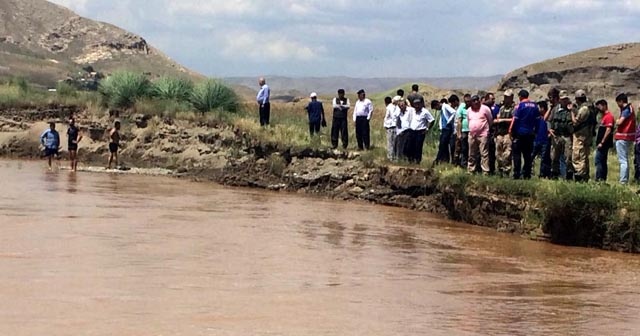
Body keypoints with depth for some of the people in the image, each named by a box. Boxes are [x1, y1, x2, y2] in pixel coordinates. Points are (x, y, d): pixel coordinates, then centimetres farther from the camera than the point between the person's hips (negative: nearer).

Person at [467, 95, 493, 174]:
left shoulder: (485, 108, -3)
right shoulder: (469, 110, 12)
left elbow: (490, 120, 5)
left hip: (483, 135, -5)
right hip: (472, 135, 5)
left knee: (484, 154, -9)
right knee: (472, 155, 12)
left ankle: (485, 172, -12)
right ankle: (470, 170, 20)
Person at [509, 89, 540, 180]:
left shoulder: (520, 106, -9)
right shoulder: (534, 106, 6)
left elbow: (515, 120, -11)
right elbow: (538, 119, 9)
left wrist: (511, 130, -1)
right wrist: (535, 131, 17)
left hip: (520, 132, -5)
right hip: (530, 134, 5)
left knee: (517, 154, 0)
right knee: (528, 155, 9)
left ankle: (517, 175, -5)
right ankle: (527, 174, 7)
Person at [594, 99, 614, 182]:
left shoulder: (609, 116, -13)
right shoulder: (604, 116, 18)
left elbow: (608, 130, -20)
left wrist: (602, 142, -21)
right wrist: (598, 142, 18)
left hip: (604, 144, -10)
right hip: (602, 144, 10)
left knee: (599, 161, -12)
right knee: (603, 162, 11)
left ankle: (599, 179, -14)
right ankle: (603, 179, 13)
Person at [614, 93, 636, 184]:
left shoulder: (626, 110, -15)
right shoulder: (631, 108, 15)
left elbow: (619, 122, -24)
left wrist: (616, 122, -4)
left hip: (622, 138, -10)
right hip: (629, 138, 10)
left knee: (623, 161, -8)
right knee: (625, 160, 18)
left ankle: (623, 181, -9)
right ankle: (625, 180, 23)